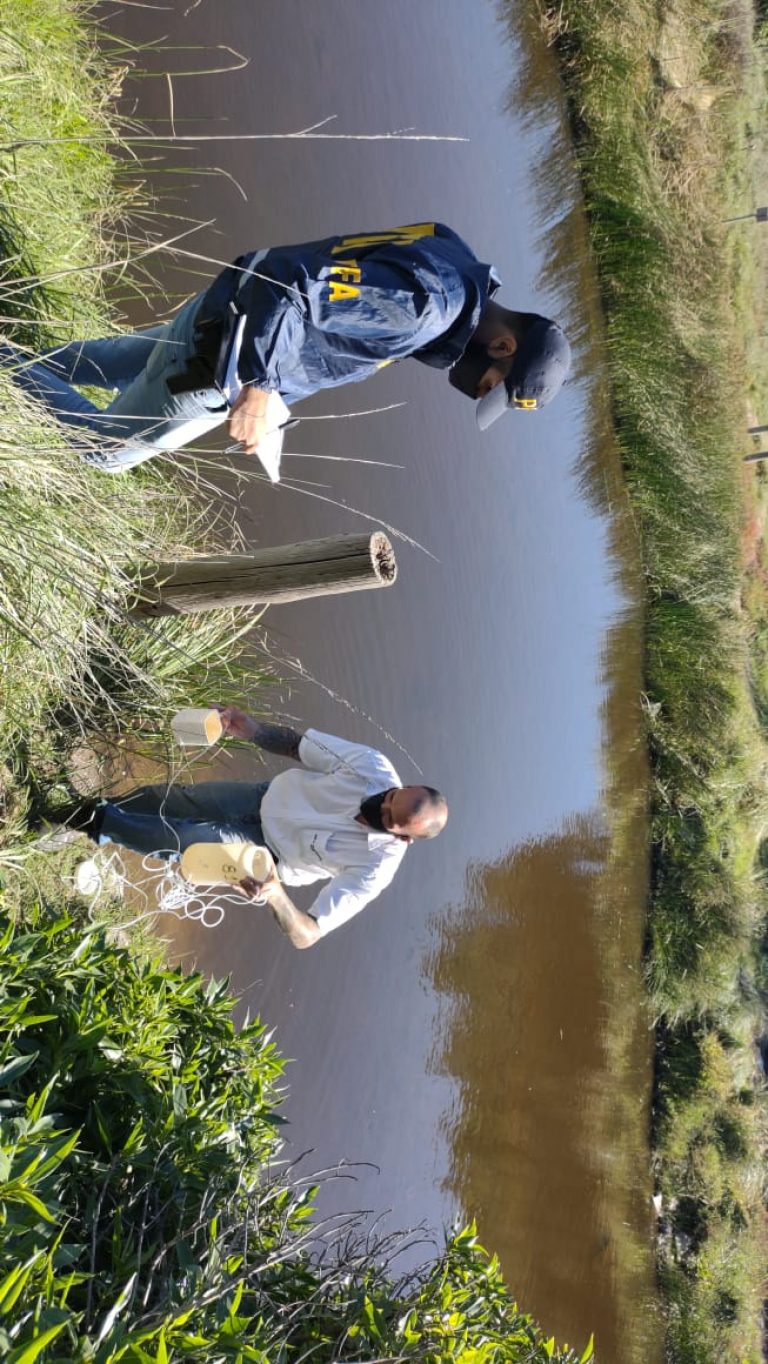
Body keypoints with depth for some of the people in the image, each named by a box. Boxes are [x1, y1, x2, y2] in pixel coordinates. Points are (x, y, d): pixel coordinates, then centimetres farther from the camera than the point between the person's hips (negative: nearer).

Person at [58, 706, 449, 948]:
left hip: (271, 855, -3)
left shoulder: (375, 870, -32)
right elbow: (298, 743, -12)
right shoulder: (375, 768, -26)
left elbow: (307, 935, -30)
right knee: (167, 799, -1)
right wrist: (251, 729, -30)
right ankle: (101, 809, 33)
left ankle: (96, 821, 12)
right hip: (268, 795, 3)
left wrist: (275, 895, -52)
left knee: (181, 841, -18)